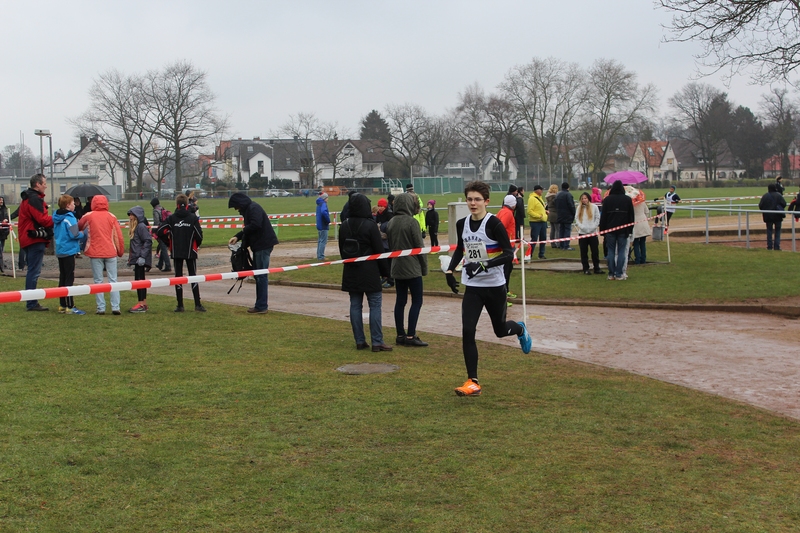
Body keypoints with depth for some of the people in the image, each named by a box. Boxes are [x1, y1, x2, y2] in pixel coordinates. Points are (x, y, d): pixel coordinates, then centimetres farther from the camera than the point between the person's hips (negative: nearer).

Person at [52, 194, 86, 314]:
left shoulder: (56, 218, 9)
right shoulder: (69, 218, -17)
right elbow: (74, 234, -23)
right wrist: (82, 233, -3)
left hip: (59, 251, 8)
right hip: (69, 251, -8)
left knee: (62, 278, 13)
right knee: (69, 279, -5)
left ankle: (62, 305, 18)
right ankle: (70, 307, -5)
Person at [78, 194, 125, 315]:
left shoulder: (88, 216, 0)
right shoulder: (111, 217, 1)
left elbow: (78, 227, 13)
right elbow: (119, 236, 1)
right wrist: (120, 251, 12)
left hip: (95, 252, -1)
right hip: (111, 252, 1)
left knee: (98, 281, 5)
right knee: (113, 280, 5)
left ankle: (101, 308, 1)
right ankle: (115, 307, -1)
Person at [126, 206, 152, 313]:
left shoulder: (141, 226, -13)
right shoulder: (134, 227, 16)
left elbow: (148, 241, -20)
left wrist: (142, 256, -23)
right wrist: (130, 259, 23)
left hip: (140, 259, -10)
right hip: (136, 258, 10)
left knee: (139, 280, -8)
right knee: (140, 280, 12)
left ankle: (141, 305, -5)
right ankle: (144, 303, 18)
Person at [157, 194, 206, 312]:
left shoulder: (171, 218, -2)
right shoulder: (193, 218, -5)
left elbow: (159, 232, -8)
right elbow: (199, 235, -10)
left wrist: (169, 242, 8)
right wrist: (196, 245, 10)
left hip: (176, 252, 1)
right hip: (190, 252, -1)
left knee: (178, 277, 7)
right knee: (193, 276, 6)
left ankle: (180, 305, 6)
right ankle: (197, 304, -1)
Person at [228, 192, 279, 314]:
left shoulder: (254, 208, -15)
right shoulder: (248, 209, 17)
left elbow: (255, 225, -28)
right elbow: (248, 229, 20)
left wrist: (244, 230, -10)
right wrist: (237, 237, 5)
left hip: (263, 245, -11)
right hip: (258, 245, 11)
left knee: (261, 276, -8)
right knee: (258, 275, 14)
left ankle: (262, 306, -6)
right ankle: (260, 305, 20)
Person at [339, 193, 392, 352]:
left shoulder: (344, 226, 5)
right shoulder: (370, 226, -12)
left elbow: (341, 250, 12)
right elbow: (379, 251, -9)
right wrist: (385, 271, 0)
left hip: (351, 272, 6)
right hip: (369, 272, -6)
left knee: (355, 305, 9)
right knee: (375, 305, -1)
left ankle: (359, 341, 11)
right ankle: (377, 342, -2)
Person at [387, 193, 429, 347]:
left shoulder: (391, 222, 7)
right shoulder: (412, 222, -14)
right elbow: (420, 246, -11)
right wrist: (424, 267, -2)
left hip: (397, 269, 7)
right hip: (412, 268, -7)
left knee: (400, 301, 11)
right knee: (417, 301, 0)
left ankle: (400, 335, 12)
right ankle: (410, 336, -4)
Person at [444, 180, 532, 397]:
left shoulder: (494, 223, -15)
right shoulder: (461, 224, 2)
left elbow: (509, 253, -18)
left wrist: (484, 265, -28)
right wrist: (450, 270, 9)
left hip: (495, 286, -4)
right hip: (472, 287, 4)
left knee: (500, 330, 13)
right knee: (467, 331, -11)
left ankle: (520, 329, 51)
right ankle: (472, 382, -5)